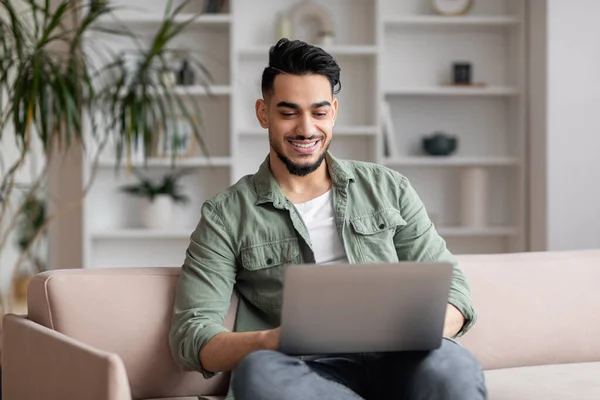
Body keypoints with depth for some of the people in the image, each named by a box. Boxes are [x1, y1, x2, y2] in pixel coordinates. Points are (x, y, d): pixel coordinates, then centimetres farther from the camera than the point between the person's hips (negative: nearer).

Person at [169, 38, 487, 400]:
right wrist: (269, 342, -21)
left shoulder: (389, 189, 18)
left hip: (398, 365, -1)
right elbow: (191, 336, 1)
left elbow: (452, 288, 15)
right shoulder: (225, 217, 11)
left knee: (450, 364, -38)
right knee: (258, 371, -37)